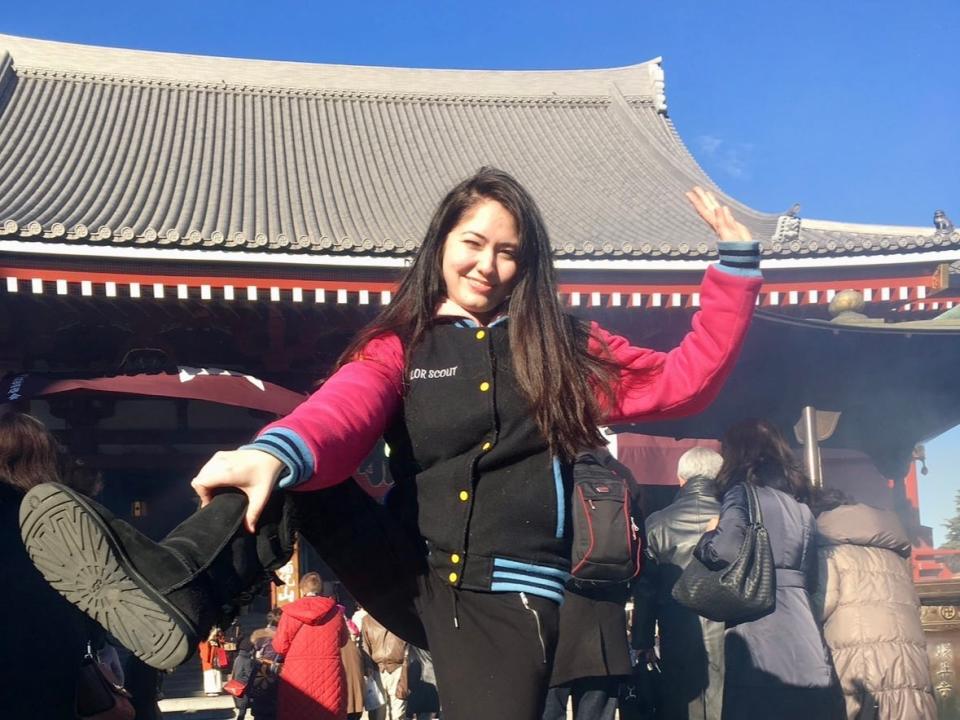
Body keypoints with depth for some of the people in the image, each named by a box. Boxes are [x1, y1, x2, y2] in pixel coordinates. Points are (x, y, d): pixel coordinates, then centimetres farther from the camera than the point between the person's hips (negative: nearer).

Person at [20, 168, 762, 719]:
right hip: (415, 578, 0)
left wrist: (737, 259, 1)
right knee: (296, 476, -18)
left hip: (508, 601, 0)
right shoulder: (399, 346, 5)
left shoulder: (562, 349, 10)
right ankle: (178, 586, -41)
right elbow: (343, 413, -16)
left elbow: (684, 380, 7)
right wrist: (274, 453, -40)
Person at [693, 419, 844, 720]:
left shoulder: (741, 491, -1)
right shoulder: (800, 504, 19)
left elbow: (729, 549, -17)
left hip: (760, 638, -6)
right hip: (803, 639, 7)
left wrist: (705, 541, 1)